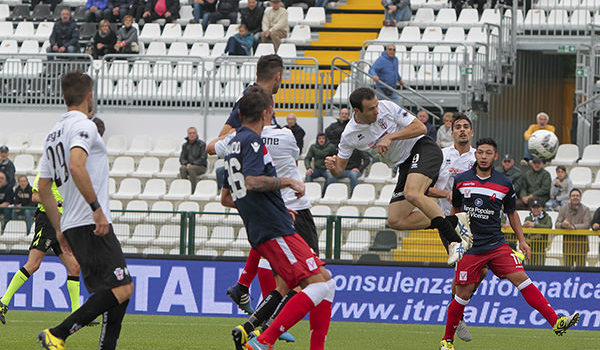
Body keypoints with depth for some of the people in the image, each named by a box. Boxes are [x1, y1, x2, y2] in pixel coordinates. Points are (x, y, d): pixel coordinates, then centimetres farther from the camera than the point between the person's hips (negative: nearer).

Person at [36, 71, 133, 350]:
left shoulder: (54, 134, 20)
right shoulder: (83, 126, -8)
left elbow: (43, 188, 23)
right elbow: (76, 166, -25)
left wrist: (60, 228, 27)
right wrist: (97, 207, -24)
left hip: (72, 227, 10)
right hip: (91, 223, -10)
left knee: (119, 291, 10)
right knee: (121, 290, -15)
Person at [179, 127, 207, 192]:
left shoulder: (202, 144, -3)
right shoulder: (185, 145, 12)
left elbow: (203, 158, -9)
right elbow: (182, 158, 11)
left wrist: (192, 164, -18)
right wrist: (186, 164, -12)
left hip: (201, 167, -4)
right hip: (188, 166, 4)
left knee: (191, 169, -36)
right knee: (182, 168, -30)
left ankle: (193, 189, -32)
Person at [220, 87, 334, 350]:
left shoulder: (234, 145, 22)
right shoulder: (251, 141, -8)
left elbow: (226, 198, 29)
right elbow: (252, 181, -26)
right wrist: (288, 182, -11)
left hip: (260, 230, 10)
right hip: (274, 230, -10)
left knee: (325, 280, 12)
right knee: (318, 285, -16)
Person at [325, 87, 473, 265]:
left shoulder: (387, 107, -13)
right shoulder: (349, 135, -5)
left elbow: (421, 127, -13)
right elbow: (339, 169, 4)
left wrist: (391, 137, -24)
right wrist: (332, 166, -20)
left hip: (423, 149, -6)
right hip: (405, 165, 6)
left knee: (412, 194, -34)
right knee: (395, 220, -6)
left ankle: (455, 239, -28)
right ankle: (454, 221, -1)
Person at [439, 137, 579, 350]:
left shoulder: (504, 184, 3)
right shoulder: (461, 181, 2)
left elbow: (512, 213, 16)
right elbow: (455, 210, 16)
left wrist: (522, 241, 13)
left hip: (496, 245, 1)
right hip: (469, 248, -1)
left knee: (521, 279, -12)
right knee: (463, 294, -2)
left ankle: (556, 323, -18)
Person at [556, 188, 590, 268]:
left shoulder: (585, 210, -3)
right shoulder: (564, 208, 5)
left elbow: (587, 225, -14)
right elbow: (557, 224, 1)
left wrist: (573, 226, -25)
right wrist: (562, 225, -24)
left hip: (581, 240, -2)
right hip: (567, 240, 2)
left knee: (581, 266, -5)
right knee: (568, 266, 2)